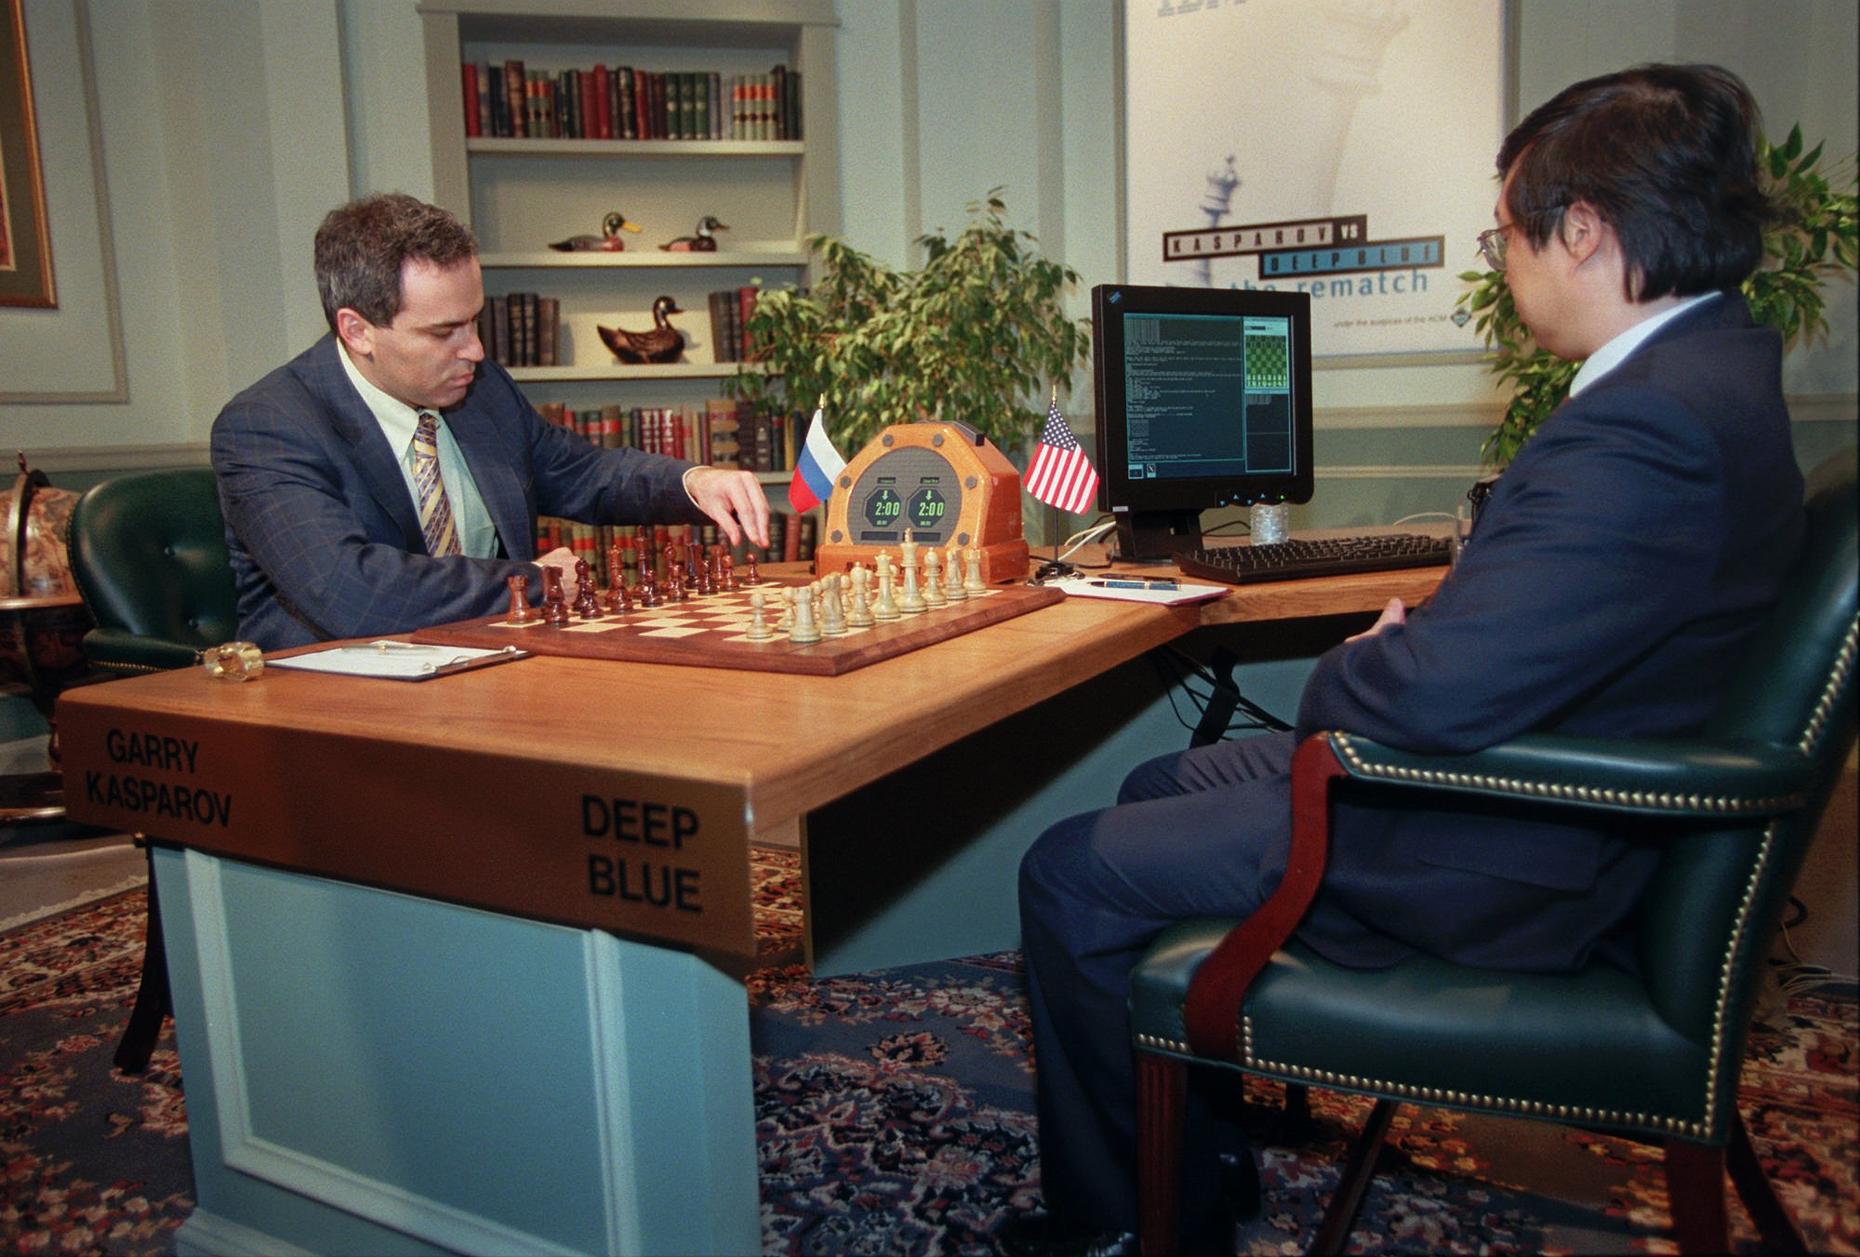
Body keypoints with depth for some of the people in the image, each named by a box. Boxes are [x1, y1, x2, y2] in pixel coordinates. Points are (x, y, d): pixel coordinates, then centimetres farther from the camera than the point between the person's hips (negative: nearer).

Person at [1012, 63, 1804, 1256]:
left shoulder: (1647, 429, -30)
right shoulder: (1719, 356, 4)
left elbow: (1435, 697, -36)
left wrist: (1339, 676, -13)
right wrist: (1418, 631, -1)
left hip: (1503, 862, -11)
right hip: (1549, 778, 11)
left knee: (1071, 876, -5)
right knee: (1163, 789, 21)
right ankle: (1205, 1148, 33)